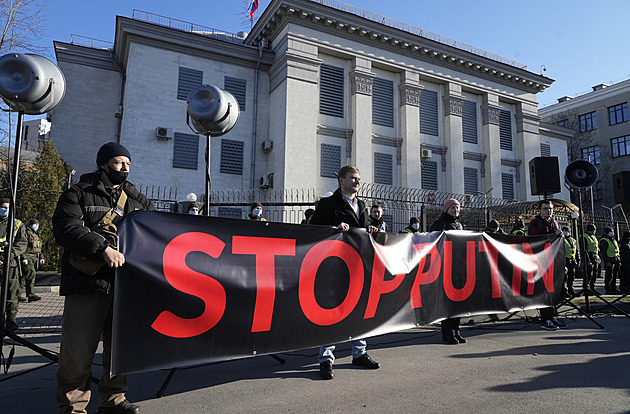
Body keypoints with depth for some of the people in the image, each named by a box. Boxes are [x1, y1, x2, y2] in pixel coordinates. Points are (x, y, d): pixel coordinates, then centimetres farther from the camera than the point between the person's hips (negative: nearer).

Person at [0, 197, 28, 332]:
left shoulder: (18, 224, 13)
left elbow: (22, 243, 4)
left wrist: (12, 253, -13)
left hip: (11, 262, 0)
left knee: (12, 291, -1)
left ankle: (12, 319, 6)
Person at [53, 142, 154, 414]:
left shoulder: (136, 200, 19)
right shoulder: (78, 194, 4)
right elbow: (66, 229, -11)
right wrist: (103, 248, -23)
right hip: (88, 282, -4)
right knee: (78, 350, -1)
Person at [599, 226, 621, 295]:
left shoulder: (614, 240, 18)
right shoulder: (604, 241, -11)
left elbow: (617, 250, 23)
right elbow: (603, 252, -16)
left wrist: (618, 259, 17)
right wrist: (607, 261, -22)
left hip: (615, 260, 9)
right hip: (609, 260, -9)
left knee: (615, 275, 12)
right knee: (609, 276, -7)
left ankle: (613, 289, 20)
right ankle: (608, 290, -3)